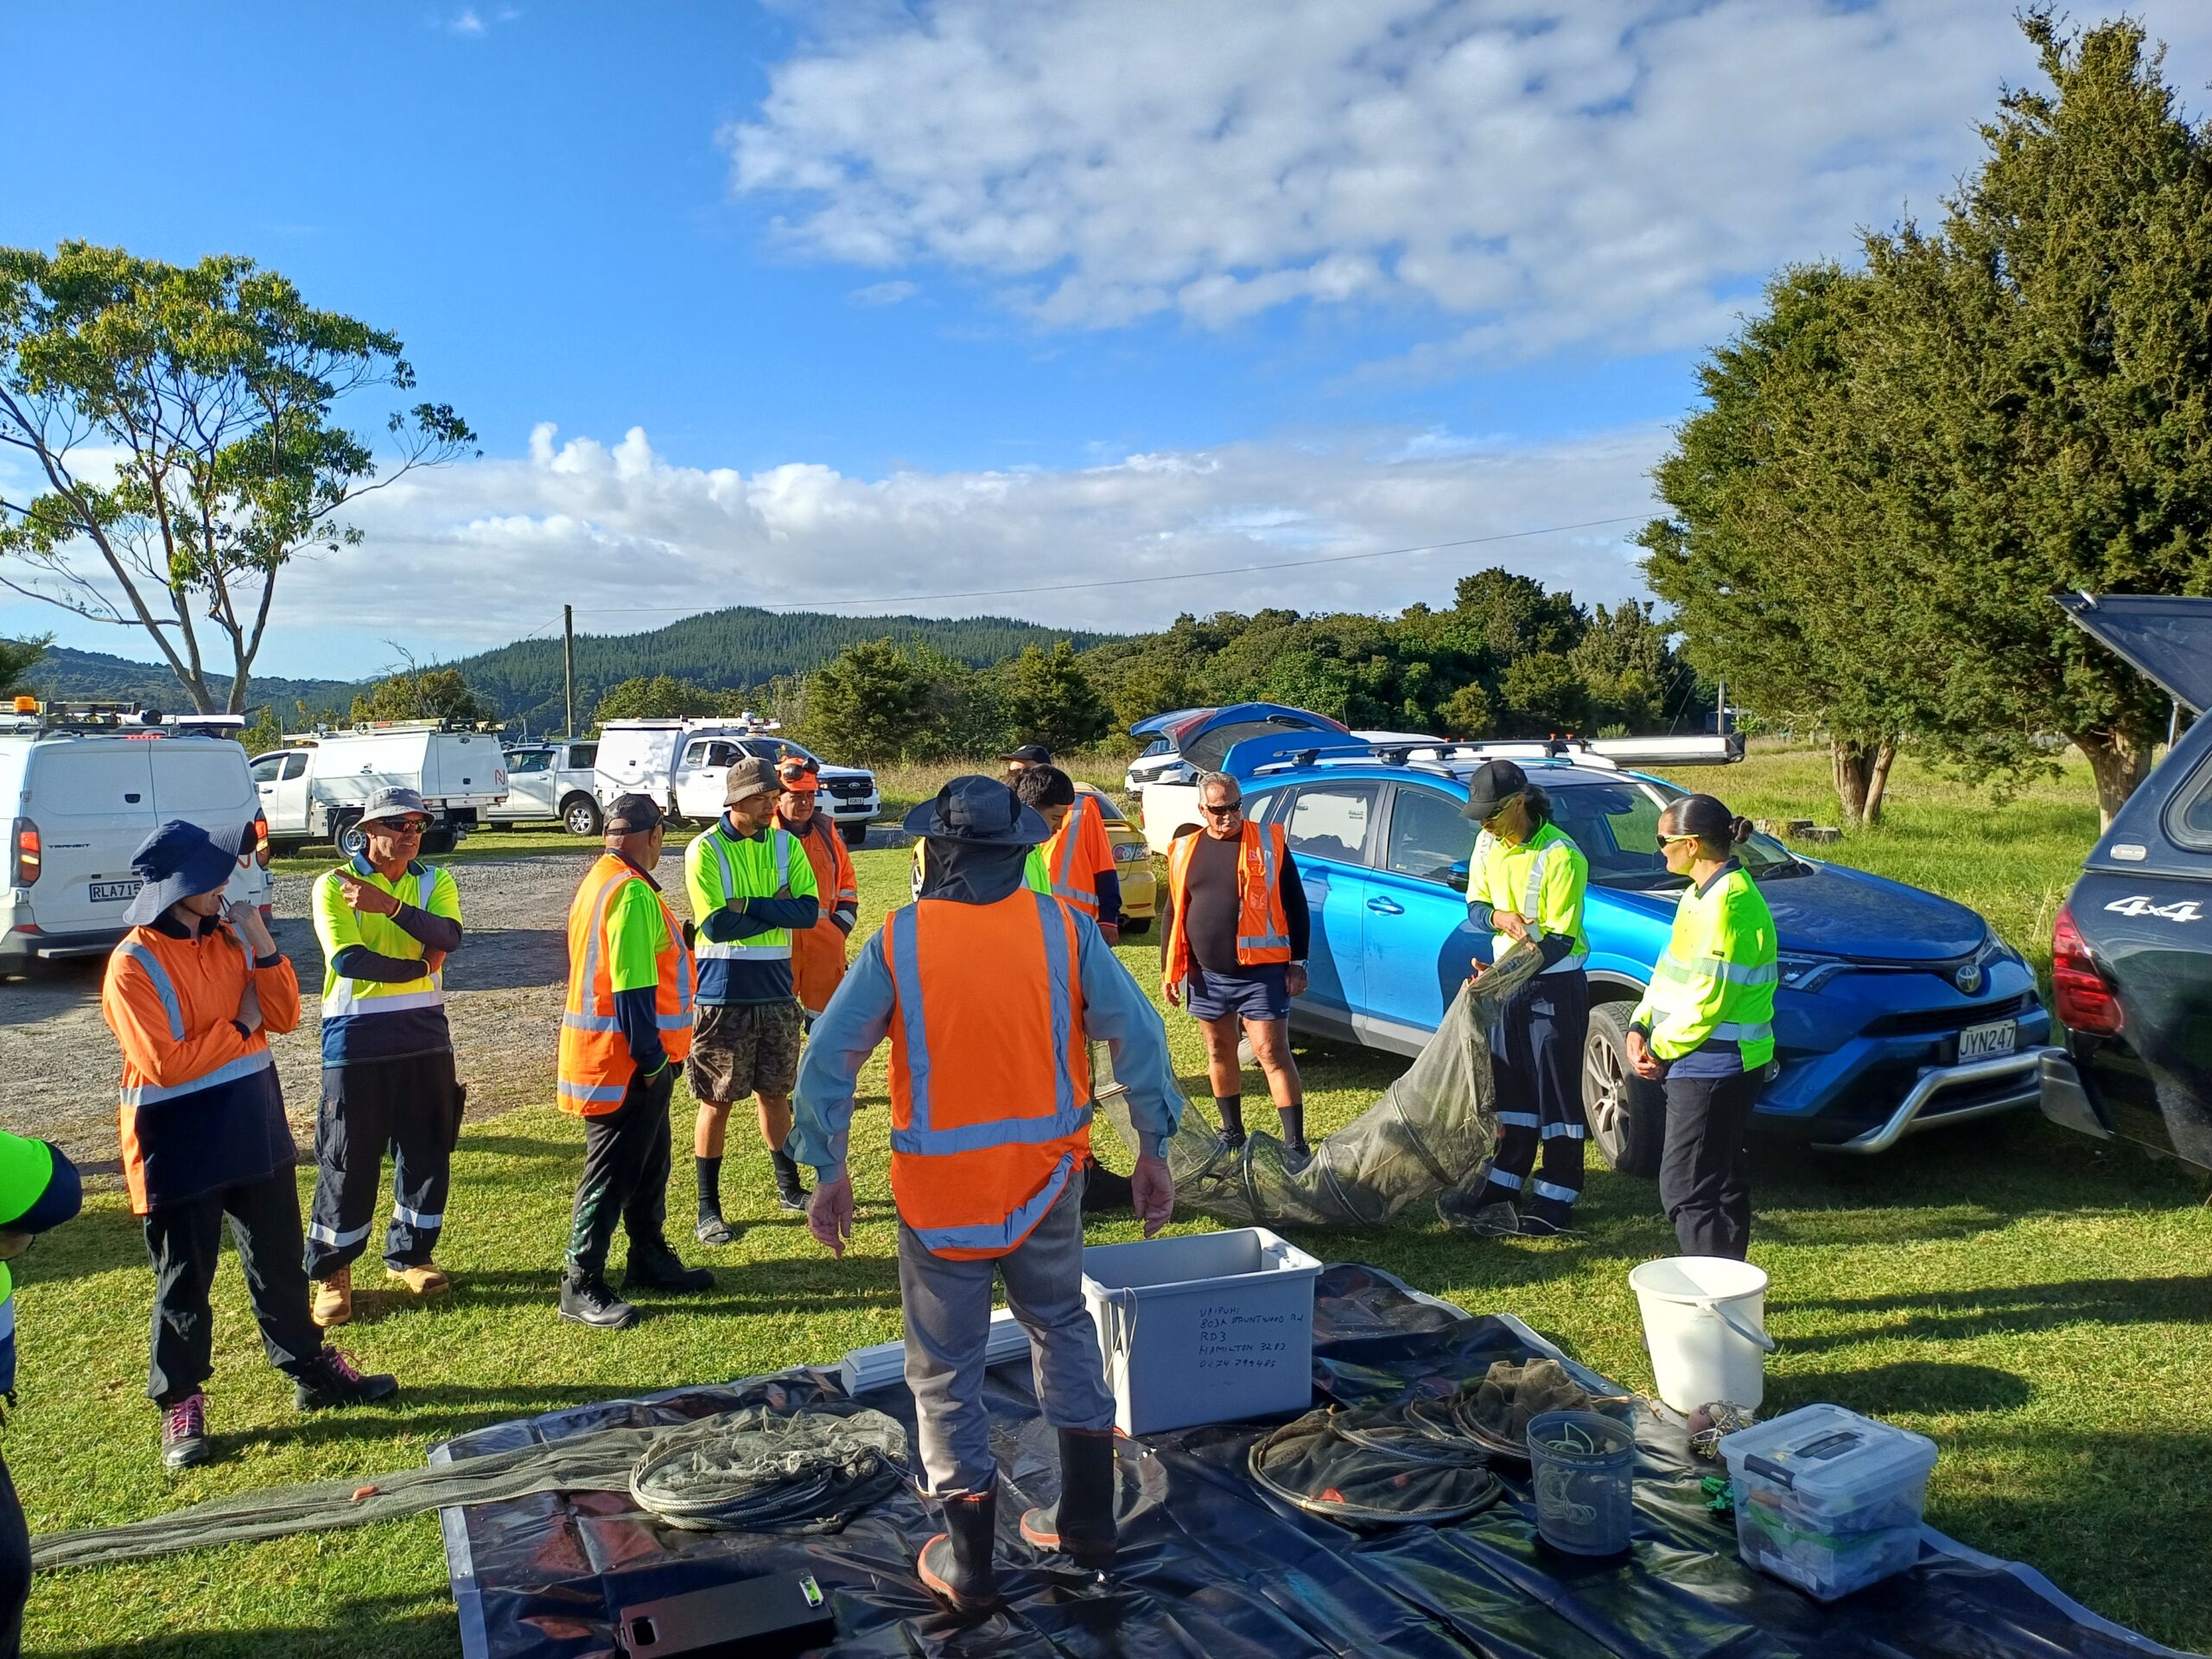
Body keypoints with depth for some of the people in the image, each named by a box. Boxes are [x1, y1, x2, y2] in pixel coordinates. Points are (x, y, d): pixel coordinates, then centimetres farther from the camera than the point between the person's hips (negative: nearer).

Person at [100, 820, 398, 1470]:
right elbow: (164, 1063, -22)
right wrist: (238, 1025, -11)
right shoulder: (133, 966, -17)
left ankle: (310, 1369, 31)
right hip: (179, 1145, -6)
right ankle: (180, 1403, 24)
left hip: (255, 1129, 6)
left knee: (281, 1262, 17)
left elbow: (283, 1016, -1)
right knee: (184, 1282, 8)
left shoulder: (230, 935, 2)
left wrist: (262, 944, -14)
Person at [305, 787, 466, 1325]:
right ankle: (330, 1271, 16)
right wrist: (420, 966, -11)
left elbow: (448, 937, -15)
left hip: (424, 1035, 4)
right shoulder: (334, 885, -5)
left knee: (427, 1148, 10)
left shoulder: (434, 882, 6)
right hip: (356, 1039, -4)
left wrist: (390, 905, -27)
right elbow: (347, 959, -18)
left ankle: (410, 1253, 28)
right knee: (349, 1154, 2)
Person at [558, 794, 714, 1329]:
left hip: (627, 1059, 10)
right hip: (624, 1061, -10)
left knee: (649, 1161, 19)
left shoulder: (600, 880, 14)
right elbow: (632, 985, -23)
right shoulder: (631, 891, -20)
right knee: (612, 1173, -3)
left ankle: (650, 1258, 31)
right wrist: (652, 1059, -19)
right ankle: (581, 1286, 5)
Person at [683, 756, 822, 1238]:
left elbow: (809, 911, -8)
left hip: (776, 992, 4)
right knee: (717, 1102, 4)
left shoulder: (786, 845, 4)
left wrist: (748, 905, -17)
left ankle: (789, 1188, 31)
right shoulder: (704, 850, -9)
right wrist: (776, 910, -12)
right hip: (722, 997, -4)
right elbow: (715, 925, -18)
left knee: (775, 1092, 16)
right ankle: (708, 1207, 15)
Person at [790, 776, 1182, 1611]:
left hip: (940, 1191, -2)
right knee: (1063, 1330, 25)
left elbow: (826, 1061, -8)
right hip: (1047, 1182, 2)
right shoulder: (1062, 927, -6)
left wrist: (828, 1174, 3)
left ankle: (969, 1561, 25)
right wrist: (1153, 1153, 4)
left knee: (947, 1369, 14)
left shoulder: (898, 940, -9)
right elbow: (1139, 1038, -6)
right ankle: (1086, 1520, 31)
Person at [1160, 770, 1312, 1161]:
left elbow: (1295, 905, -1)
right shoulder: (1185, 851, 7)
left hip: (1261, 974, -4)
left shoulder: (1269, 843, -3)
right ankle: (1232, 1132, 30)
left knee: (1273, 1054, -6)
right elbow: (1174, 913, 14)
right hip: (1207, 976, 4)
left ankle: (1296, 1142, -1)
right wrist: (1169, 968, 10)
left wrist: (1297, 962, -4)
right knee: (1220, 1052, 14)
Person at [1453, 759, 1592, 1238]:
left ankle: (1554, 1199, 9)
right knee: (1512, 1090, 13)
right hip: (1507, 980, 7)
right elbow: (1475, 906, 7)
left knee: (1557, 1094, 1)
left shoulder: (1560, 856, -22)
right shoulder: (1488, 843, 0)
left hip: (1555, 983, -7)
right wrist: (1498, 917, -17)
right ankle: (1504, 1187, 21)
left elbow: (1560, 940, -22)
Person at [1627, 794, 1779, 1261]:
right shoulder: (1701, 894, 13)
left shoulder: (1729, 899, -19)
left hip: (1713, 1065, -10)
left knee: (1684, 1188, -6)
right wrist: (1640, 1027, 1)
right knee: (1722, 1181, 16)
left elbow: (1709, 997, -22)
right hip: (1719, 1064, 10)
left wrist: (1661, 1048, -11)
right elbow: (1670, 968, 15)